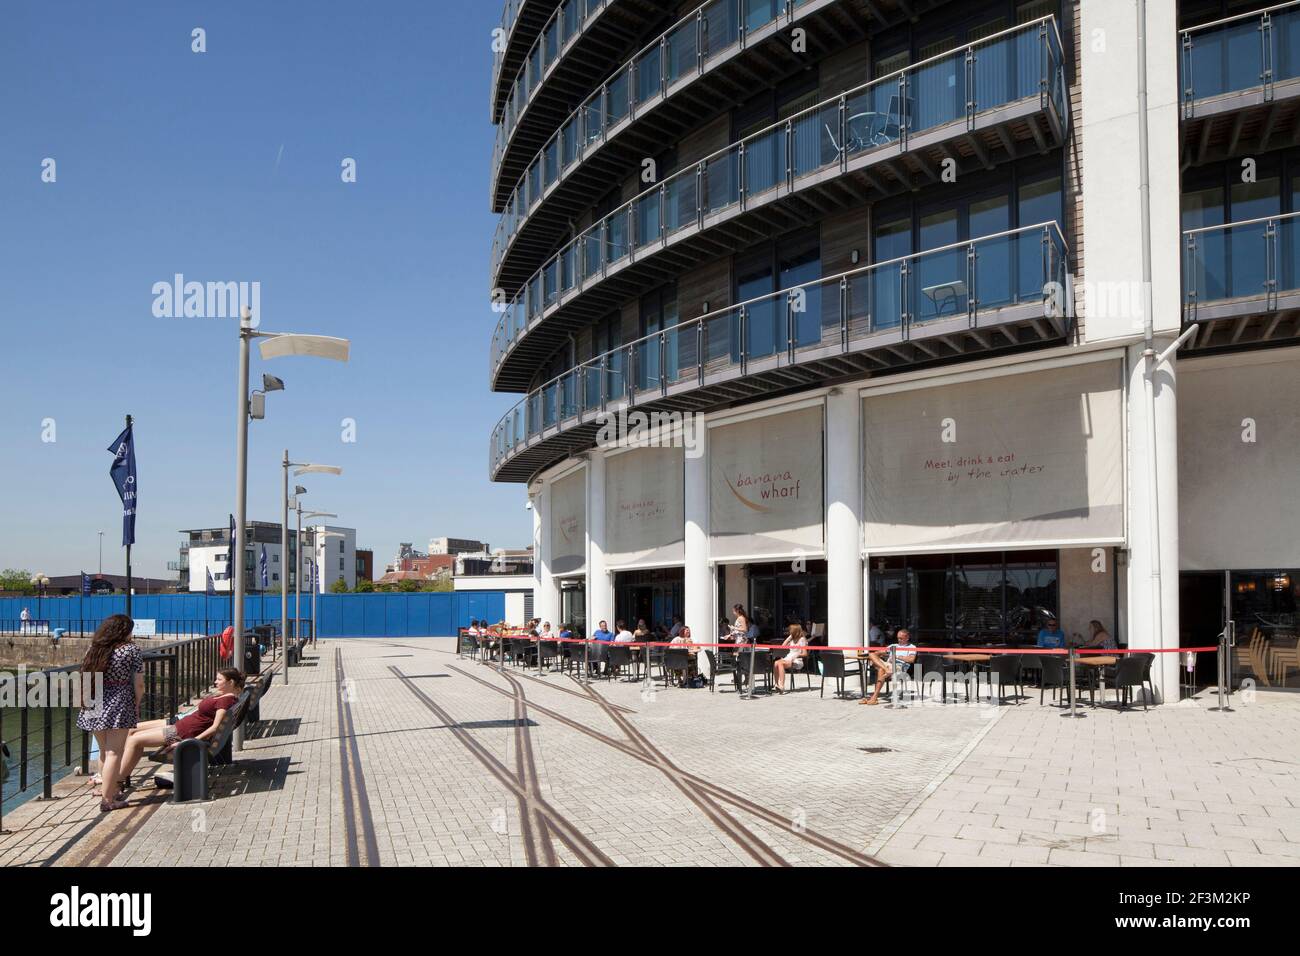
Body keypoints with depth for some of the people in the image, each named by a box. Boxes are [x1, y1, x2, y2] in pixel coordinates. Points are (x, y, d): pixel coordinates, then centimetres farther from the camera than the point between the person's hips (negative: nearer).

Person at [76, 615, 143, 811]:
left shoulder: (94, 649, 11)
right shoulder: (131, 649, -4)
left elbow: (86, 679, 8)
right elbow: (138, 684, -4)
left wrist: (89, 703, 14)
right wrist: (136, 705, 10)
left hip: (94, 707, 6)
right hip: (118, 707, -5)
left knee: (104, 751, 17)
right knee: (114, 753, -2)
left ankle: (112, 791, 28)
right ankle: (107, 800, -3)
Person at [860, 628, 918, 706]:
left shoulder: (912, 647, 15)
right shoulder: (893, 646, 33)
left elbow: (911, 659, -4)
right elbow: (882, 652, 24)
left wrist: (897, 656, -7)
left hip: (899, 667, -6)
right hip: (887, 664, 6)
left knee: (881, 670, -36)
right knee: (872, 655, -18)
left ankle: (874, 698, -38)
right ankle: (887, 670, -43)